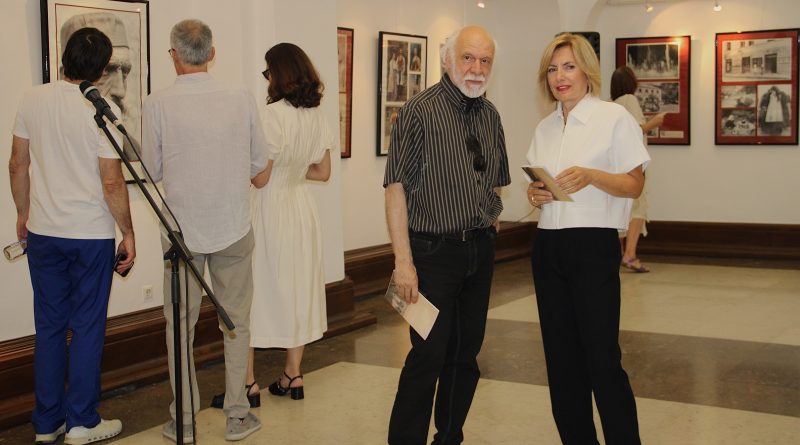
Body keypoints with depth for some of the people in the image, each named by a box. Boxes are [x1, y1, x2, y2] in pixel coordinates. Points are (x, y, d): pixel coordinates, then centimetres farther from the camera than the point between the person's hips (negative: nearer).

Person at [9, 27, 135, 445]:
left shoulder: (33, 99, 0)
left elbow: (17, 165, 6)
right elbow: (112, 183, -14)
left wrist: (23, 214, 20)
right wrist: (128, 233, -3)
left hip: (42, 233, 4)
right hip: (91, 235, -4)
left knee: (49, 327, 13)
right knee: (87, 328, 6)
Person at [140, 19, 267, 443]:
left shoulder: (158, 104, -10)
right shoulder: (242, 99, -7)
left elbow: (152, 171, -1)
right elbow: (259, 162, 3)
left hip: (182, 229, -1)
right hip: (234, 229, 1)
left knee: (180, 326, 11)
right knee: (236, 322, 12)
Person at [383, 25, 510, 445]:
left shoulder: (490, 115, 10)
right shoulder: (420, 111, -10)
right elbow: (396, 187, -14)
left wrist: (492, 233, 10)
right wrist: (403, 261, -19)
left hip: (481, 249, 6)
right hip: (435, 250, -6)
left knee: (466, 354, 13)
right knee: (428, 356, -5)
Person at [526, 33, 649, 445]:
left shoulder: (614, 118, -3)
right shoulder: (545, 128, 13)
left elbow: (634, 185, -5)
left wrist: (591, 176, -21)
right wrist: (535, 194, -1)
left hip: (594, 245, -6)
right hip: (548, 246, 6)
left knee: (602, 359, -8)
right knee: (561, 359, 8)